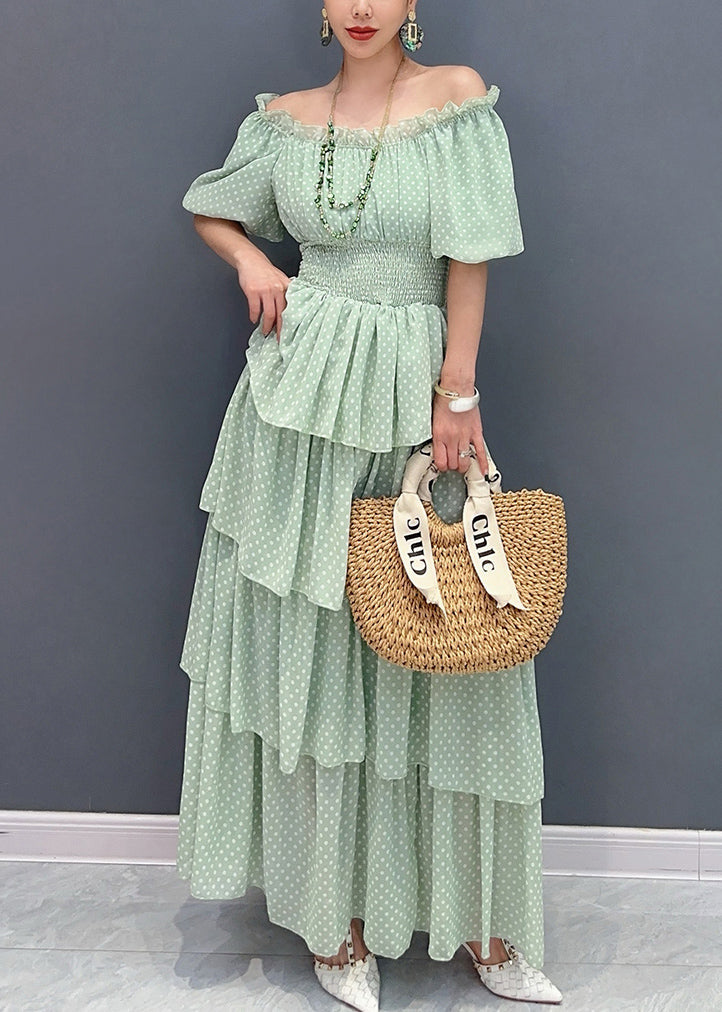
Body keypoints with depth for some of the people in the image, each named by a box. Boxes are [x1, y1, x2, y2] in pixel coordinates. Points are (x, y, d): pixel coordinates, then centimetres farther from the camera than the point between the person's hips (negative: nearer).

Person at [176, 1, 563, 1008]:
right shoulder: (284, 120, 8)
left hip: (414, 387, -1)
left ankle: (476, 920, 18)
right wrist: (253, 261, 2)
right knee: (305, 639, 4)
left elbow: (470, 256, -4)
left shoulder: (457, 96, 1)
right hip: (304, 389, 2)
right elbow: (211, 210, 23)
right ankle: (333, 914, 19)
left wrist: (457, 393, -9)